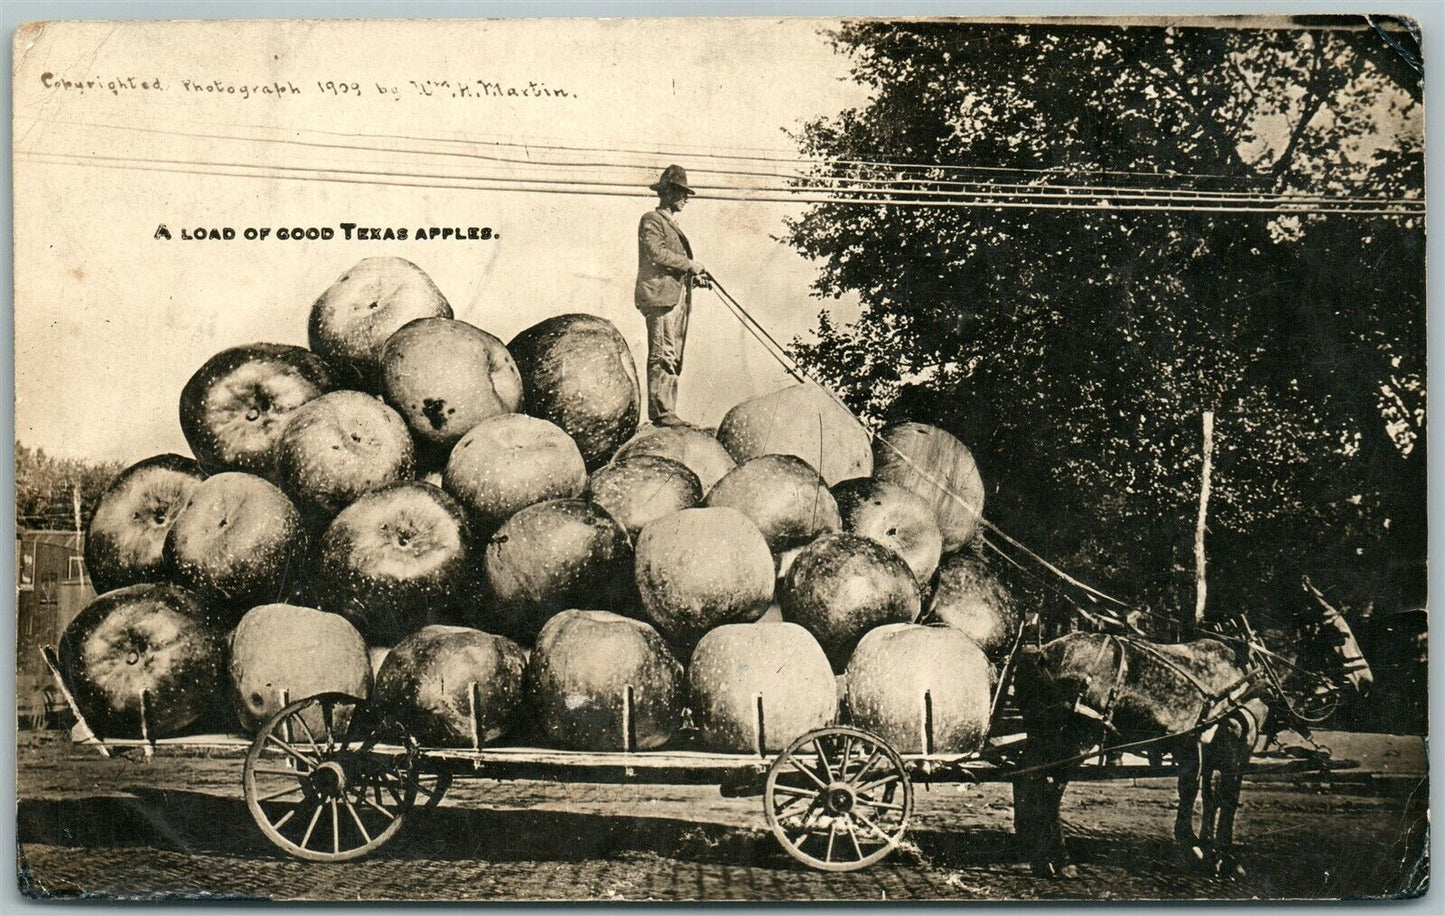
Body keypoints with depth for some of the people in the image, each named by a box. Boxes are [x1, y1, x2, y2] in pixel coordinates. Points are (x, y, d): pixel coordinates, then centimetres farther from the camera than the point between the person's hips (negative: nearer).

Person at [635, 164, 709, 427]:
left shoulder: (673, 224, 25)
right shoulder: (651, 220, -3)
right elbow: (657, 253, -18)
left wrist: (694, 276, 11)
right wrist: (689, 264, -12)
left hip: (678, 297, 10)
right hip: (660, 296, -10)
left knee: (674, 358, 7)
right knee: (663, 356, -12)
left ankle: (667, 411, 9)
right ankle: (660, 412, -13)